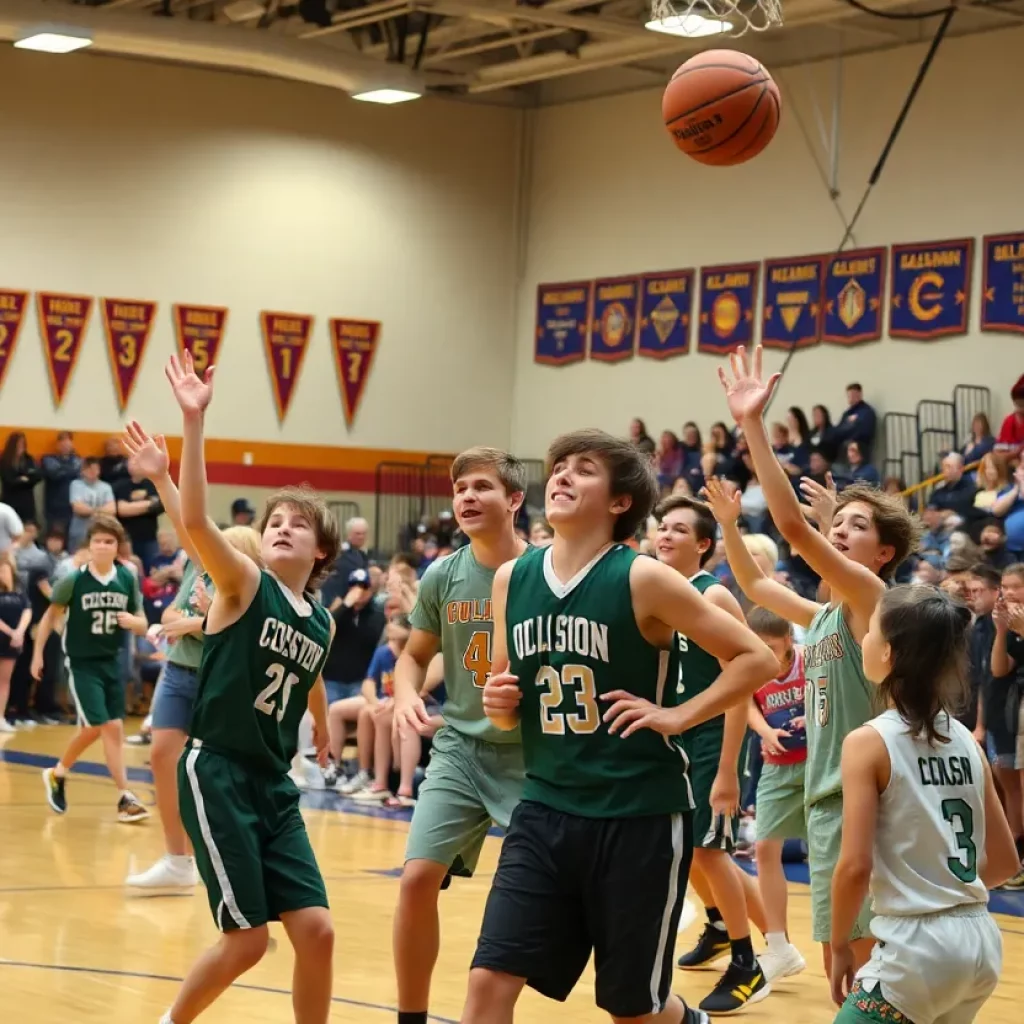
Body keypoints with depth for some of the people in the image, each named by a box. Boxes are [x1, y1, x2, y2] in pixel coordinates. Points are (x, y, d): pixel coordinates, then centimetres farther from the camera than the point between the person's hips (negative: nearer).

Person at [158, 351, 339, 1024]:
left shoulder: (321, 624, 9)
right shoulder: (244, 585, -7)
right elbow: (195, 520, -26)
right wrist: (194, 421, -33)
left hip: (275, 785, 6)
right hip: (216, 773, -6)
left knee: (316, 930, -2)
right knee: (248, 939, -6)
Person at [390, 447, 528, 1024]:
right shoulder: (443, 577, 0)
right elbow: (415, 656, 13)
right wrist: (407, 695, -8)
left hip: (536, 754, -3)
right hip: (461, 747, 3)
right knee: (419, 876, -9)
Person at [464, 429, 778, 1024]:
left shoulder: (642, 579, -11)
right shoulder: (511, 580, 4)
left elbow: (758, 659, -7)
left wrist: (677, 715, -14)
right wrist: (501, 703, -3)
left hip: (641, 815, -4)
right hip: (546, 809, 4)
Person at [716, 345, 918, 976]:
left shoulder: (873, 597, -10)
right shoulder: (823, 617, 15)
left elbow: (792, 525, -21)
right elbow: (753, 583, 32)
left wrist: (754, 426, -23)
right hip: (825, 801, 9)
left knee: (872, 963, -9)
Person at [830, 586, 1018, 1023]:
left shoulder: (869, 741, -10)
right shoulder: (966, 740, 8)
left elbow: (856, 865, -15)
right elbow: (1005, 861, 13)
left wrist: (840, 945, -3)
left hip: (917, 947, -7)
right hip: (981, 942, 7)